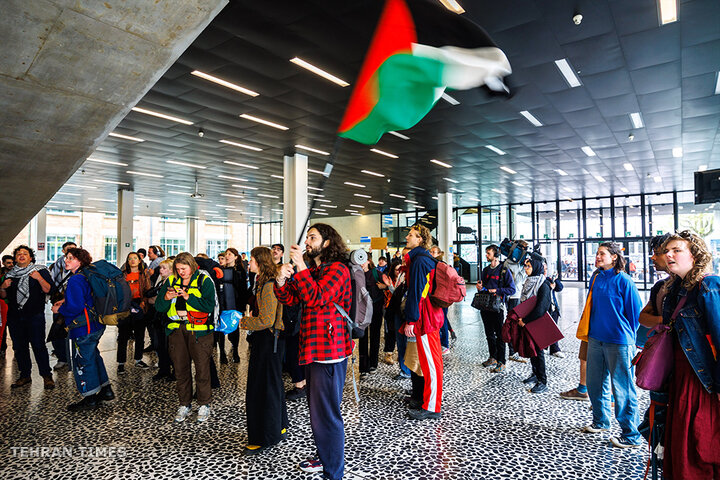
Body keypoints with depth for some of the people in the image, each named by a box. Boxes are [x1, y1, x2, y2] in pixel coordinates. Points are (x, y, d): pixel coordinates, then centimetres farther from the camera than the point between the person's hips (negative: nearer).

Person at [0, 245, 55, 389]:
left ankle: (47, 376, 1)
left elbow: (48, 290, -6)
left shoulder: (40, 271, 1)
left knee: (38, 345, -8)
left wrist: (39, 278, -20)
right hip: (14, 316, 5)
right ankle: (25, 375, 22)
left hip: (35, 315, -5)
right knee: (19, 347, 10)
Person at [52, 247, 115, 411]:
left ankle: (90, 399, 15)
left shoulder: (75, 280, -20)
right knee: (93, 357, 21)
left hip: (83, 329, -10)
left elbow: (75, 307, -25)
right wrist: (65, 301, 17)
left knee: (83, 361, 3)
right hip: (96, 325, 10)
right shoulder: (86, 277, 10)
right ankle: (106, 390, 30)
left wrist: (59, 309, -8)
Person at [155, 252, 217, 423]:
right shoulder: (170, 282, 10)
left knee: (202, 369, 0)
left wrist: (188, 297, -20)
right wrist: (167, 297, -14)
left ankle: (204, 405, 15)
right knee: (181, 369, 10)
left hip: (199, 330, -4)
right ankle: (184, 405, 25)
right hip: (177, 330, 4)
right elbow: (158, 307, 6)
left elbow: (209, 306, -13)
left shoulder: (204, 281, -2)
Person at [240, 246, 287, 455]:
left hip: (269, 341, -10)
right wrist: (248, 318, 8)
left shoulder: (269, 285, -19)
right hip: (263, 339, 10)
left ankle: (263, 438, 11)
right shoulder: (262, 283, 12)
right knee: (272, 384, 18)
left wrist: (243, 322, -11)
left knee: (263, 388, -1)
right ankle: (279, 428, 32)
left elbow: (266, 320, -22)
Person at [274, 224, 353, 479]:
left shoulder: (337, 269, -10)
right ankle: (324, 458, 38)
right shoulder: (313, 270, 18)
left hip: (329, 351, -9)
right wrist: (281, 279, -10)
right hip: (313, 350, 10)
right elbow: (290, 298, 10)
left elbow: (317, 298, -24)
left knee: (325, 414, -4)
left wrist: (300, 268, -23)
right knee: (318, 409, 21)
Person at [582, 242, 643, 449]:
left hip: (618, 342, -7)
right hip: (595, 339, 7)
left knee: (623, 389, 1)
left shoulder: (623, 281, -11)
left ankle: (631, 436, 15)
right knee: (595, 384, 16)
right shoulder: (595, 278, 7)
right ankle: (600, 421, 36)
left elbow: (635, 311, -6)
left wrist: (629, 336, 1)